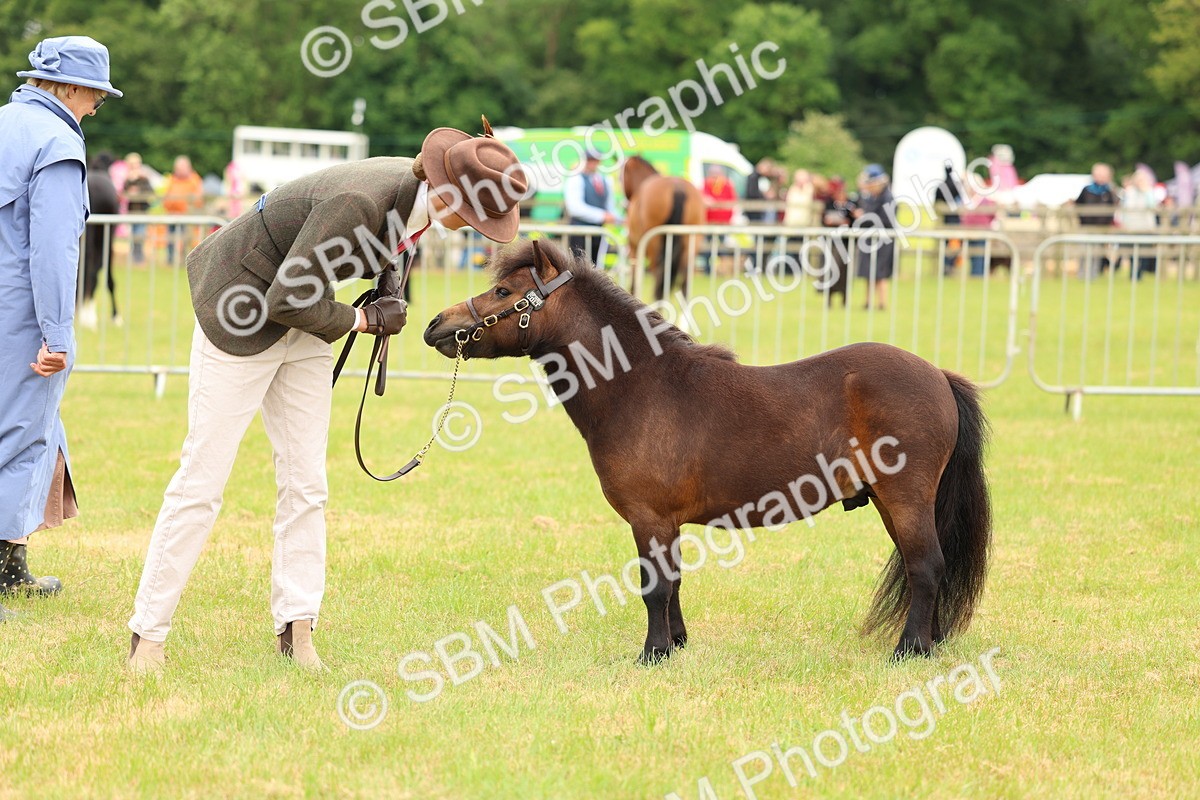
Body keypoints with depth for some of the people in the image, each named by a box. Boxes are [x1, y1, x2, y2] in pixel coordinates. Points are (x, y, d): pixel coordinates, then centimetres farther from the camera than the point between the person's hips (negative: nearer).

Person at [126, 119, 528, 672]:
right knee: (202, 480, -4)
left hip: (303, 332, 8)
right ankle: (147, 635, 5)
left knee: (305, 483, 5)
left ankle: (296, 628, 10)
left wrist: (390, 293, -2)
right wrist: (359, 321, -14)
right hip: (242, 314, -8)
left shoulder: (419, 188, -9)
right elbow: (285, 300, -29)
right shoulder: (359, 202, -34)